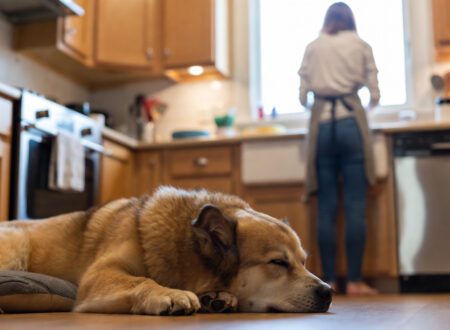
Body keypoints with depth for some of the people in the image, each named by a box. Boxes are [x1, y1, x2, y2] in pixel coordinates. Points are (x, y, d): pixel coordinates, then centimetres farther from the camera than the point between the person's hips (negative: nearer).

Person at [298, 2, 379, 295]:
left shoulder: (312, 47, 14)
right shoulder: (360, 45, 10)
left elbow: (303, 96, 9)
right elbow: (374, 94, 7)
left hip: (321, 125, 2)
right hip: (351, 122, -2)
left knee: (327, 207, 3)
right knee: (355, 206, -2)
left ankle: (329, 280, 4)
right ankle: (354, 281, -2)